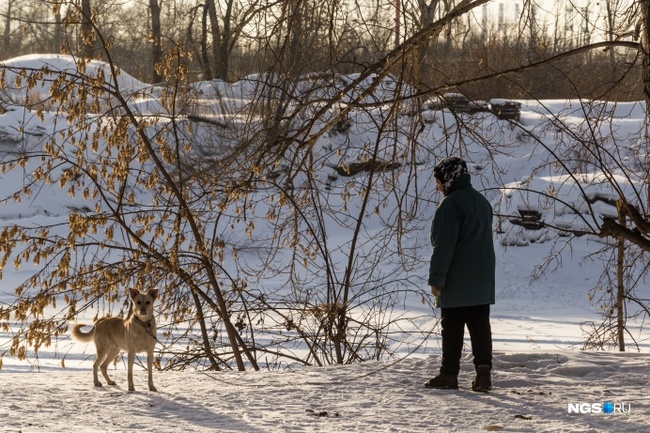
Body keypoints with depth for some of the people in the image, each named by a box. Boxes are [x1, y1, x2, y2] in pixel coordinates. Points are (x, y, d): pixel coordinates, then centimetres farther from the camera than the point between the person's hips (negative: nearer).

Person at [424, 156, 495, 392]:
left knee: (452, 329, 0)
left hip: (457, 281, -8)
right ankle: (483, 373, -2)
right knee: (480, 326, 4)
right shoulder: (482, 201, 15)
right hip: (483, 279, 8)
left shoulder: (451, 204, -14)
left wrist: (436, 278, -13)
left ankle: (449, 375, 4)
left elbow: (443, 245, -18)